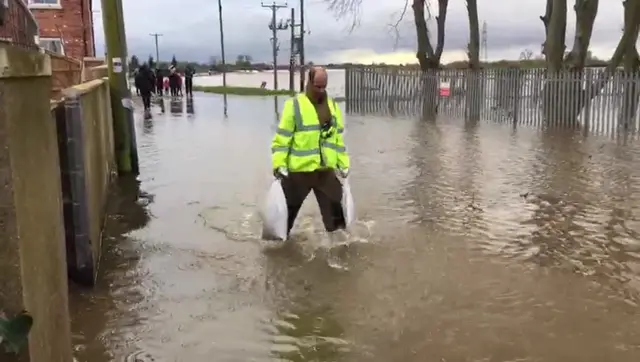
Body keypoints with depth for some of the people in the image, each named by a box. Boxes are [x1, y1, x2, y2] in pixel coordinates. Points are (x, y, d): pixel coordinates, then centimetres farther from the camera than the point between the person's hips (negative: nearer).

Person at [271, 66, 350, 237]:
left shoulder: (333, 106, 7)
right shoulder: (293, 105, -9)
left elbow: (338, 138, 14)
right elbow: (282, 138, -9)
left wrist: (343, 165, 12)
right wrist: (279, 165, -17)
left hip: (327, 170, 4)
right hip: (298, 170, -4)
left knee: (335, 208, 10)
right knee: (288, 209, 11)